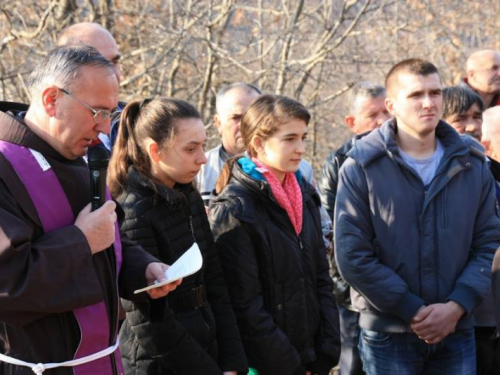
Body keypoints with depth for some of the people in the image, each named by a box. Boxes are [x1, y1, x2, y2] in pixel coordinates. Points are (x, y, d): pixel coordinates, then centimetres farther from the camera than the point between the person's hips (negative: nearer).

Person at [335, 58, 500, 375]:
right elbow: (352, 256, -11)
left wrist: (456, 306, -10)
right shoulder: (362, 167, -6)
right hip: (388, 335, -3)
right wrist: (414, 311, -13)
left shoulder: (472, 164, 5)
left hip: (458, 331, 3)